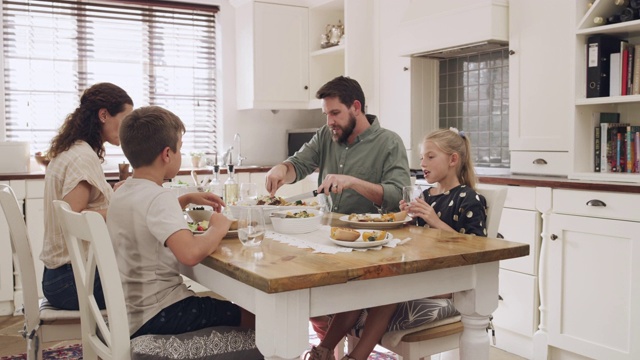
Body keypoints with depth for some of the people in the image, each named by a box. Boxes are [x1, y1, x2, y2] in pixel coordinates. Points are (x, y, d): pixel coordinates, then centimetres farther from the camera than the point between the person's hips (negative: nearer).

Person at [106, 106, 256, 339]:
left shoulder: (122, 192, 8)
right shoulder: (159, 196, -21)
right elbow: (190, 253, -38)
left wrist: (187, 199, 19)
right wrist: (218, 228, -18)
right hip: (157, 316, -10)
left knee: (222, 302, 24)